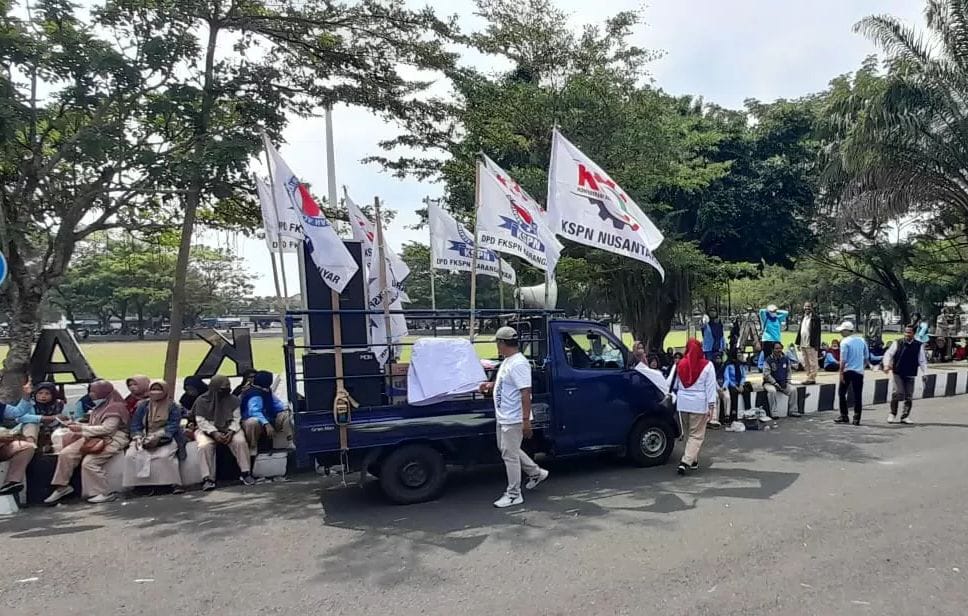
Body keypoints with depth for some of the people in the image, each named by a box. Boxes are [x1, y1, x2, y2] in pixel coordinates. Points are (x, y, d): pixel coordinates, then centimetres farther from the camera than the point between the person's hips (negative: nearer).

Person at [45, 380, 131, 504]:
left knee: (89, 462, -25)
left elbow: (107, 429, -21)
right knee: (65, 454, -3)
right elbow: (93, 425, 21)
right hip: (94, 438, 10)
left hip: (112, 439, -10)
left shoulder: (115, 408, -13)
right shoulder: (99, 406, 17)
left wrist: (82, 429, -17)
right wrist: (78, 425, 4)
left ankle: (105, 494, -15)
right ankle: (62, 487, 8)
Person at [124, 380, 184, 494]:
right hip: (144, 438, 4)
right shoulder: (143, 406, 15)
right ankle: (139, 484, -19)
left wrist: (158, 437, -22)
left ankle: (174, 483, -31)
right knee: (131, 455, -24)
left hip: (165, 439, -4)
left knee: (164, 456, -33)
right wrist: (138, 437, -10)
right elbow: (135, 425, 11)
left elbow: (173, 425, -8)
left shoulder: (173, 407, 3)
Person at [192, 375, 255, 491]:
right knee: (205, 445, -33)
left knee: (240, 441, -28)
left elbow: (236, 418, 0)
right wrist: (214, 433, -22)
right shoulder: (202, 400, 1)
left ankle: (246, 473, -22)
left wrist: (231, 431, -20)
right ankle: (207, 479, -32)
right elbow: (201, 421, -6)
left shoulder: (233, 400, 6)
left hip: (229, 429, 1)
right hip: (207, 430, -1)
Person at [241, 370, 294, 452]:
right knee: (253, 422, -41)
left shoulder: (266, 391, 5)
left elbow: (276, 402, 14)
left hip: (269, 421, 9)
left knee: (286, 415, -2)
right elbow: (255, 412, -38)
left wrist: (285, 407, -8)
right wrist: (266, 424, -50)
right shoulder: (255, 396, -23)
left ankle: (292, 443, -12)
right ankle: (252, 449, -24)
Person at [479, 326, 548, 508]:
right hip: (503, 417, 11)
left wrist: (526, 420, -28)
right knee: (506, 449, 22)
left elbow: (525, 393, -26)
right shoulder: (507, 361, 9)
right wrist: (491, 385, 14)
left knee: (510, 454, -2)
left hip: (513, 419, -11)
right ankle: (536, 473, 35)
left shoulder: (518, 364, -23)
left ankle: (513, 494, 11)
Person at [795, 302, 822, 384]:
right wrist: (798, 342, 11)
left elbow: (817, 333, -11)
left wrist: (816, 345, -16)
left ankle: (812, 378, 3)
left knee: (812, 362, -1)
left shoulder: (815, 319, -7)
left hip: (811, 344, -8)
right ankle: (809, 377, 22)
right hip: (803, 344, 8)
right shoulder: (803, 318, 15)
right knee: (805, 363, 14)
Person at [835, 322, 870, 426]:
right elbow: (867, 357, 12)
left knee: (842, 393, 9)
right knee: (858, 395, 5)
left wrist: (841, 372, -10)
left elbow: (843, 360, -14)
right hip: (859, 371, 5)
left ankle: (844, 416, 10)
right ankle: (856, 419, 5)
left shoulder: (845, 342, -11)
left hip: (847, 371, -5)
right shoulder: (862, 340, 6)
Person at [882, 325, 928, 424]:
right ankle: (892, 414, 4)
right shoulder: (897, 343, -1)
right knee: (898, 393, -12)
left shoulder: (919, 346, 4)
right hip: (898, 373, -2)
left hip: (910, 375, 3)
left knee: (909, 396, 4)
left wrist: (924, 373, 0)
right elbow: (888, 354, 0)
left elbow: (922, 360, 7)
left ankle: (905, 416, 15)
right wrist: (886, 365, -15)